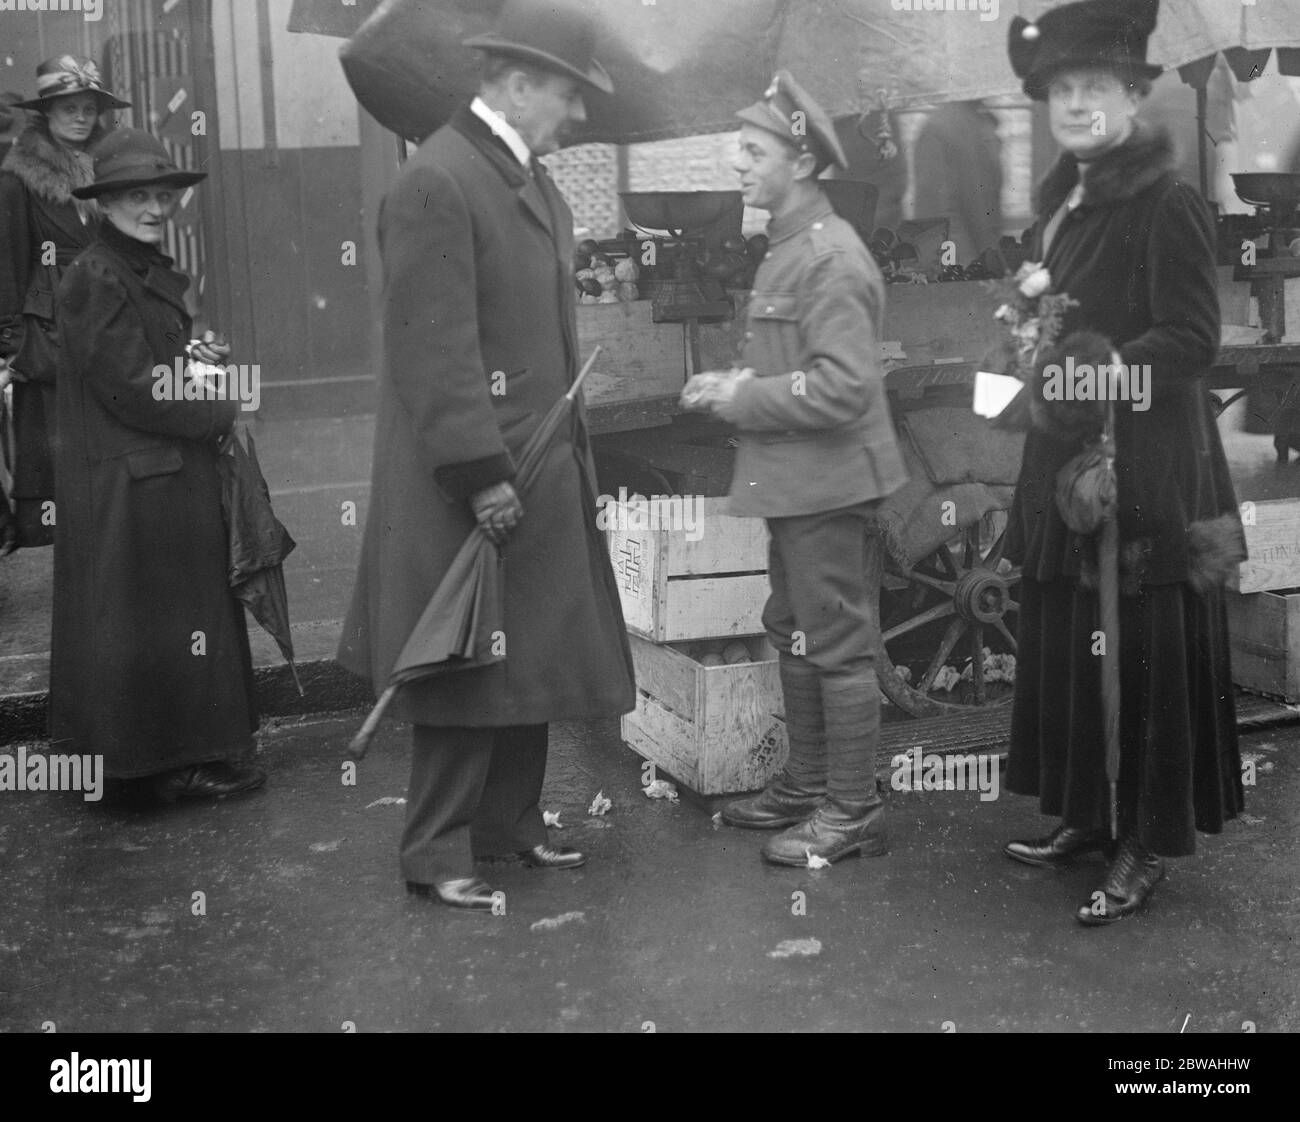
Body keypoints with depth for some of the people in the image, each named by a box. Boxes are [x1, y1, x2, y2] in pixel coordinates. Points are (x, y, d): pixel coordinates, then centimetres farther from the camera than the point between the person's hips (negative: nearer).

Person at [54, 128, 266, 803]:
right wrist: (221, 413, -11)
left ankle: (190, 753, 25)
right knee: (146, 620, 0)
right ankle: (170, 764, 10)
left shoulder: (156, 274, 14)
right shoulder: (94, 279, -15)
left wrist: (202, 362, 3)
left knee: (183, 615, 14)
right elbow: (131, 389, -19)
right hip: (125, 485, -9)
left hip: (175, 477, 9)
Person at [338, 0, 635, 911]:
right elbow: (434, 349, -20)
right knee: (469, 667, -1)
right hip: (475, 479, -9)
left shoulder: (534, 181, 13)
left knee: (531, 658, 14)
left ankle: (510, 825, 27)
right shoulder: (437, 183, -15)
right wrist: (480, 473, -22)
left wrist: (570, 452, 15)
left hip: (544, 470, 9)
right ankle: (436, 852, 12)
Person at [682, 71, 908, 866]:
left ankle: (854, 811, 10)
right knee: (794, 635, 18)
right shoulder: (791, 246, 13)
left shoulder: (831, 257, -18)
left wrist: (742, 399, -17)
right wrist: (737, 384, 6)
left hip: (828, 485, -10)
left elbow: (842, 385, -24)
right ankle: (807, 785, 31)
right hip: (796, 482, 10)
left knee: (838, 646, -1)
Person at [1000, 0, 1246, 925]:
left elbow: (1193, 340, -16)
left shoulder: (1169, 206, -12)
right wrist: (1036, 345, 4)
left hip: (1147, 470, -8)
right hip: (1066, 459, 8)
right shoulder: (1063, 201, 13)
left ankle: (1149, 844, 11)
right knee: (1066, 644, 12)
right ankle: (1087, 814, 26)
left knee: (1145, 657, -1)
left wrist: (1097, 367, -22)